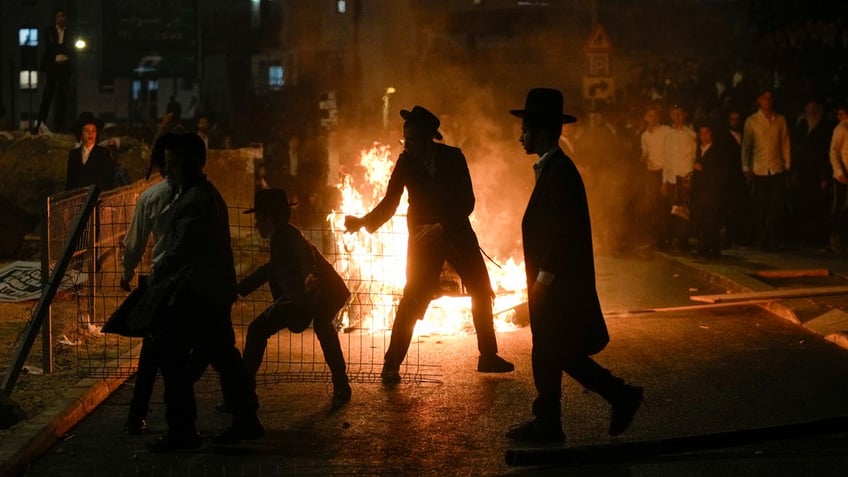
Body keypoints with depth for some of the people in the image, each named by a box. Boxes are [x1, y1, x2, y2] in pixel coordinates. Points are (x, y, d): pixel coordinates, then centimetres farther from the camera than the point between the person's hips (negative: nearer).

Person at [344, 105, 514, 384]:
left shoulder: (453, 158, -9)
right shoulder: (406, 162, -8)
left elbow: (467, 202, -10)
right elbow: (389, 203, -4)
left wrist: (441, 227, -21)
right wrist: (363, 222, -19)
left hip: (457, 233, 2)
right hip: (425, 236, -2)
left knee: (482, 293, 7)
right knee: (413, 299, -12)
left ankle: (488, 357, 22)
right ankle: (391, 365, -6)